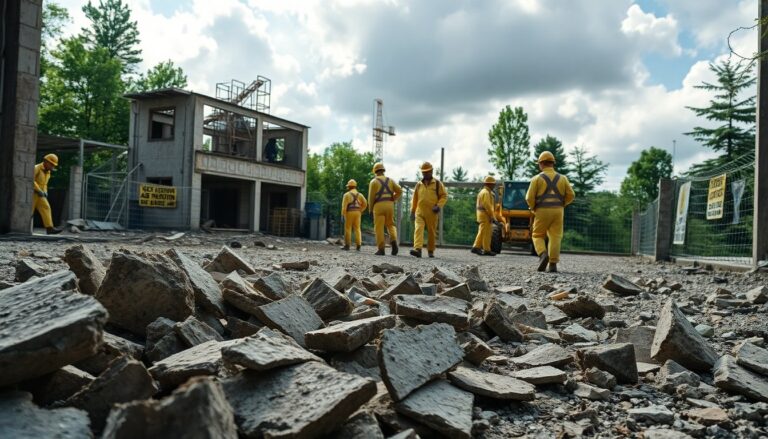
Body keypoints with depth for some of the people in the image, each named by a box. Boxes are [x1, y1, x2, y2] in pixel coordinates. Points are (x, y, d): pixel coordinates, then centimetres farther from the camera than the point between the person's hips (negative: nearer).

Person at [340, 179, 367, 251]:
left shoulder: (347, 194, -5)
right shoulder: (360, 195, 9)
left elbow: (344, 206, -11)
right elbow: (365, 204, 2)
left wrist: (342, 215, -11)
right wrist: (359, 211, 11)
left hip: (349, 213, -4)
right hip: (357, 213, 4)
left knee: (348, 229, 2)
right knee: (357, 229, 4)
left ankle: (347, 245, 1)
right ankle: (358, 246, -3)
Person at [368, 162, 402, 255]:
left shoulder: (374, 181, 2)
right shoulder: (390, 180, 13)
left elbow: (371, 196, -5)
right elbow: (399, 191, 1)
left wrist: (370, 209, 4)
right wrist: (392, 200, 12)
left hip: (378, 206, -3)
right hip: (389, 206, 3)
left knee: (379, 227, 0)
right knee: (390, 225, 14)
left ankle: (381, 249, -5)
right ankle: (393, 241, -13)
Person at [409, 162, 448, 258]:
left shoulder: (437, 183, 3)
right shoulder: (418, 185, 11)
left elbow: (444, 196, 3)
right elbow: (414, 199, 17)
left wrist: (439, 206, -12)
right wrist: (412, 211, 15)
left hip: (432, 213, -1)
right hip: (420, 213, 1)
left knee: (431, 232, 7)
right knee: (418, 229, -18)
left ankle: (431, 251, 22)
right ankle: (417, 250, -29)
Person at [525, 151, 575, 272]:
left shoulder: (537, 178, -2)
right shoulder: (562, 178, 7)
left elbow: (529, 197, -8)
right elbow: (571, 195, 1)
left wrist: (534, 208, 11)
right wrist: (560, 205, 16)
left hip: (542, 212, -2)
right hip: (557, 212, 2)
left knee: (538, 236, 10)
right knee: (555, 237, 3)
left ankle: (543, 255, -15)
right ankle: (553, 265, -6)